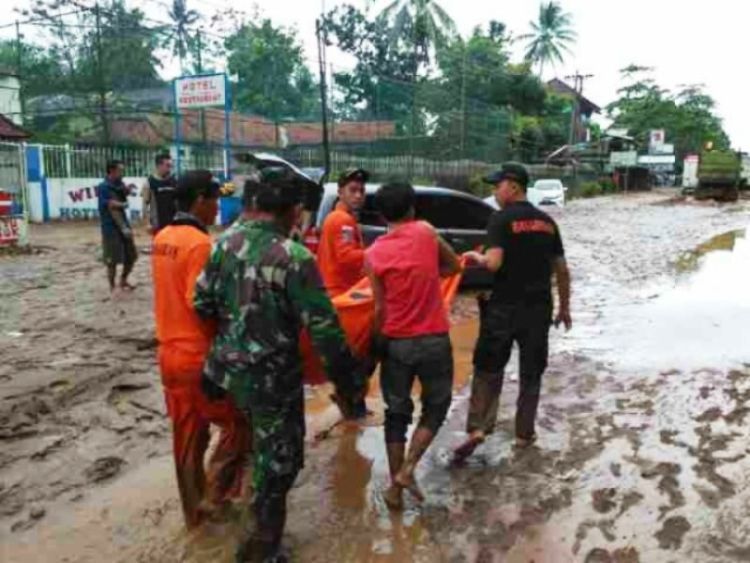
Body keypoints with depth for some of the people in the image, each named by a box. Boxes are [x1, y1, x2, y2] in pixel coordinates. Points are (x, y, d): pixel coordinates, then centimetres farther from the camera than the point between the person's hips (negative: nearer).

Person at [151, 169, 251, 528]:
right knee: (237, 422, 10)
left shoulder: (162, 239, 8)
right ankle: (215, 495, 12)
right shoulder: (200, 244, -20)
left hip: (171, 351, 9)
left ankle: (194, 508, 30)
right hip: (200, 355, -8)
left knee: (187, 435, 18)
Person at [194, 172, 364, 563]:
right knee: (277, 461, 11)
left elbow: (202, 303, 4)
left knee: (259, 440, 30)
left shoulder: (227, 241, -3)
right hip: (272, 376, -7)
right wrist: (348, 387, -12)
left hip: (228, 366, 8)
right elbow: (325, 332, -22)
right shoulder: (294, 257, -22)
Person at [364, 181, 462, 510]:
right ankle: (407, 469, 6)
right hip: (434, 339, -1)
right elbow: (454, 266, 12)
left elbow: (380, 308, -4)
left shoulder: (374, 254, -4)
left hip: (396, 342, 1)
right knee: (435, 408, 18)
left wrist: (377, 343, 8)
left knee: (397, 413, 14)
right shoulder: (426, 232, -3)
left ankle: (394, 487, 18)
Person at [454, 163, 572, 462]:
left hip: (504, 306, -4)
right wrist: (564, 307, 19)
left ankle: (477, 428, -2)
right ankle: (524, 433, 20)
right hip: (539, 307, 4)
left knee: (488, 368, 6)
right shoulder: (547, 221, 9)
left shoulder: (501, 219, -9)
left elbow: (495, 263, -20)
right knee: (531, 373, 13)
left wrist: (477, 257, 1)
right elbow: (562, 271, 10)